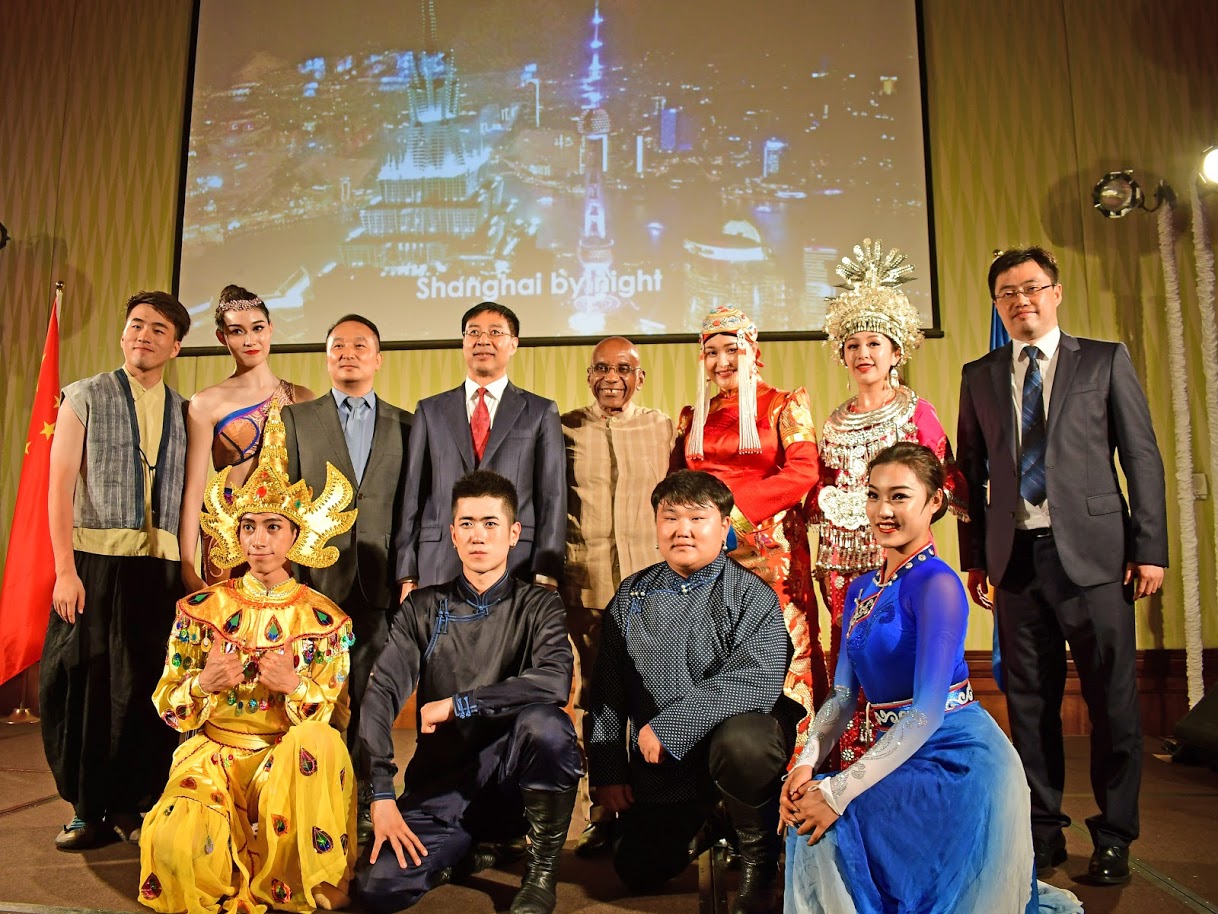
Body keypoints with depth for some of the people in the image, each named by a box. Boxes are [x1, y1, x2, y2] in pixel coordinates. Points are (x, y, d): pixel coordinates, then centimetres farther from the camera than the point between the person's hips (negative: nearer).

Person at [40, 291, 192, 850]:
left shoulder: (184, 413, 11)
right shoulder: (86, 397, 5)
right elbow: (60, 485, -2)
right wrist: (65, 569, -11)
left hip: (161, 567, 1)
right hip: (93, 559, -1)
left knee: (147, 688, 3)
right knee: (82, 681, 3)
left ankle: (132, 805, 17)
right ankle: (88, 808, 18)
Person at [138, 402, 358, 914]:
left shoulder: (324, 621, 0)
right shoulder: (201, 610, 4)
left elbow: (336, 718, -1)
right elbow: (168, 707, 6)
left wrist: (296, 687, -22)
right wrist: (204, 684, -17)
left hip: (290, 758, 0)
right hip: (213, 751, 0)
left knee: (317, 740, -36)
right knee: (176, 842, -32)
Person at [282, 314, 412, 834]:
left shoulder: (404, 425, 11)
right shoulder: (295, 419, 11)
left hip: (379, 584, 0)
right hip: (314, 581, 0)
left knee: (370, 698, 3)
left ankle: (363, 802, 15)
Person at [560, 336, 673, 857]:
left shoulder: (662, 428, 9)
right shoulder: (564, 429, 6)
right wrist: (563, 564, 1)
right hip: (587, 585, 0)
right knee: (594, 702, 4)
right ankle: (601, 818, 18)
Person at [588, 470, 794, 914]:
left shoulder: (751, 595, -11)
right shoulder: (633, 595, 4)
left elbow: (755, 682, -26)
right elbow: (607, 689, 7)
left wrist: (667, 726, -26)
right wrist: (607, 770, 4)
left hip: (733, 729, -4)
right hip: (658, 759, 4)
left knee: (740, 742, -37)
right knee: (638, 872, 4)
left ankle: (759, 861, -9)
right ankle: (702, 822, 35)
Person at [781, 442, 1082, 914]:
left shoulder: (937, 584, -17)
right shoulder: (861, 589, 8)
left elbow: (927, 711, -23)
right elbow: (843, 695, 7)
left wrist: (838, 791, -24)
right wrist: (806, 763, -11)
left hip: (959, 759, -8)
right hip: (902, 752, 8)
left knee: (829, 825, -19)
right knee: (807, 819, -3)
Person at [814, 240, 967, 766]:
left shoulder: (917, 411, 3)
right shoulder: (835, 423, 15)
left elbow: (947, 483, 2)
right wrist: (830, 502, 2)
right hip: (843, 557, 4)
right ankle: (853, 778, 13)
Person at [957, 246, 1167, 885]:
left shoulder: (1105, 360, 5)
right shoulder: (980, 376, 12)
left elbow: (1142, 457, 2)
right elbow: (972, 471, 11)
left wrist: (1150, 548, -4)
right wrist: (975, 556, 7)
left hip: (1093, 551, -2)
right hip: (1016, 557, 2)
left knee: (1112, 700, 3)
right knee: (1029, 702, 8)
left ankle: (1113, 836, 20)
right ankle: (1043, 830, 22)